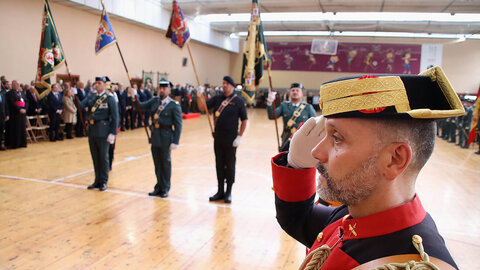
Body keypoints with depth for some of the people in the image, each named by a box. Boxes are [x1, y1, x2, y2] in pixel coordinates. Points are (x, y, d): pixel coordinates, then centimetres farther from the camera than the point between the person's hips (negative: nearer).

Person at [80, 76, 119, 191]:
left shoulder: (109, 98, -5)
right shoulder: (91, 97, 12)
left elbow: (115, 117, -8)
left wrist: (113, 133, -13)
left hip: (103, 132, -5)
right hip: (92, 131, 6)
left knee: (103, 157, 2)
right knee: (95, 157, 12)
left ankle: (103, 182, 14)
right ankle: (97, 180, 24)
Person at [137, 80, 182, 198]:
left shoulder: (174, 105, -9)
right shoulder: (154, 101, 8)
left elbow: (178, 125, -11)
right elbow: (141, 106, 6)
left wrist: (175, 142, -15)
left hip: (166, 138, -5)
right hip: (155, 137, 5)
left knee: (165, 163, 7)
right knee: (157, 163, 14)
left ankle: (165, 189, 20)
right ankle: (159, 187, 27)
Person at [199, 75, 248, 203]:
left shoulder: (238, 101, -5)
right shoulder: (217, 99, 8)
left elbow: (244, 120, -5)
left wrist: (239, 137, -11)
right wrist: (199, 96, -15)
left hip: (231, 139, -4)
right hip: (218, 138, 5)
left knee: (230, 165, 5)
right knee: (219, 164, 11)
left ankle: (228, 193, 18)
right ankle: (220, 191, 24)